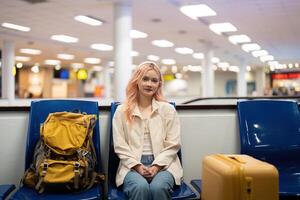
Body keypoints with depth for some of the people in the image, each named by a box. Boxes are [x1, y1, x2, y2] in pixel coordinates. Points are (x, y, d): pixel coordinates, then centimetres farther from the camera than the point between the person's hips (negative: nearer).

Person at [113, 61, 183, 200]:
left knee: (159, 187, -31)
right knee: (140, 187, -33)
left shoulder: (168, 109, 9)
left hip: (162, 164, 1)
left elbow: (172, 144, 3)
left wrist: (156, 166, -10)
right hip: (133, 165, 0)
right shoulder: (122, 111, 8)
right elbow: (120, 146, 3)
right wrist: (137, 166, -10)